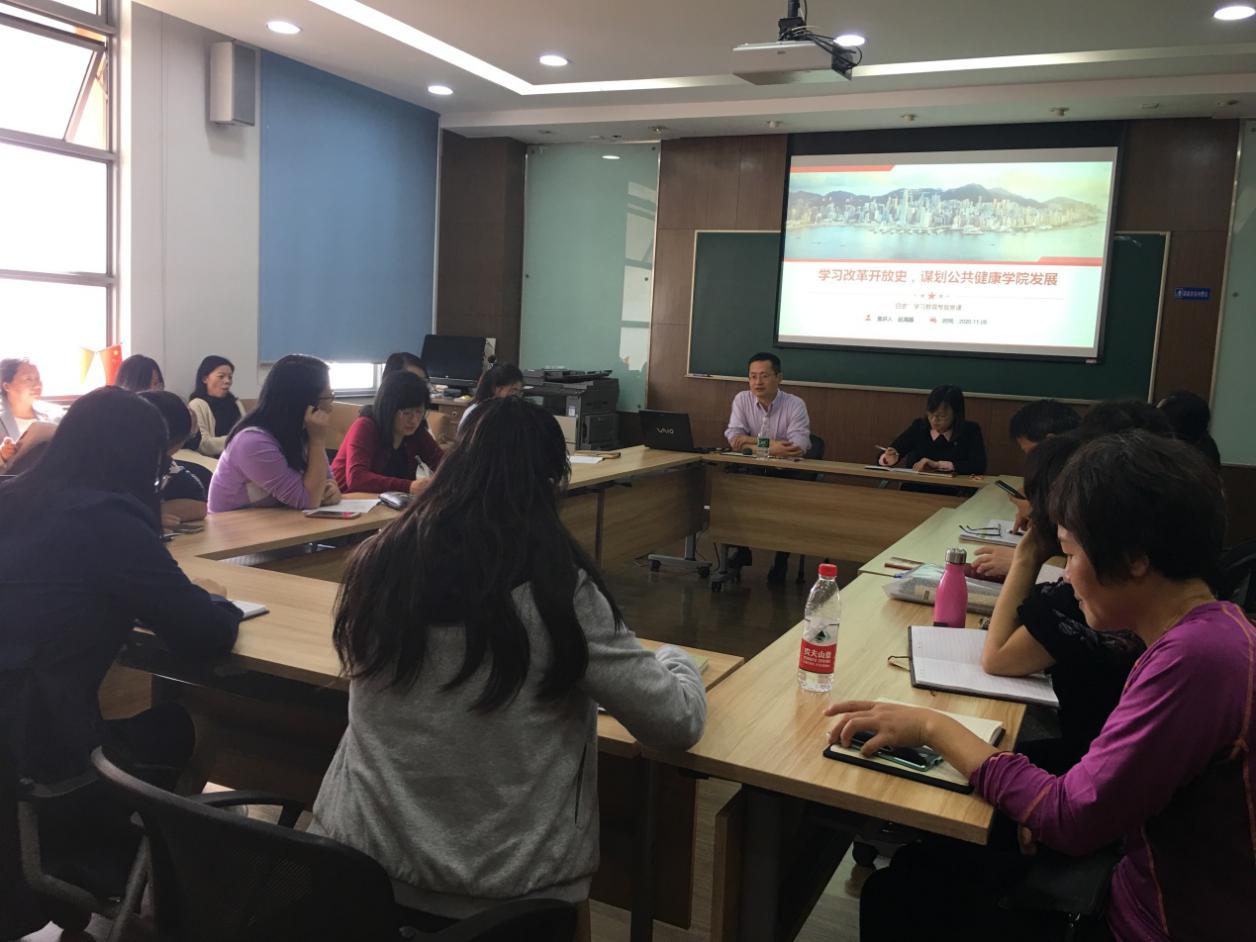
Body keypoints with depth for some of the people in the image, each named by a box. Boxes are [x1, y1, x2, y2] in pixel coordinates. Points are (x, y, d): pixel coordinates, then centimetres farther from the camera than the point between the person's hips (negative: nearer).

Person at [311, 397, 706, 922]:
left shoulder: (378, 563, -7)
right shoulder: (556, 589, -19)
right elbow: (680, 722, -10)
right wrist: (674, 660, 12)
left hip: (364, 852, 4)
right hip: (499, 880, -3)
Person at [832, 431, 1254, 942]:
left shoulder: (1195, 658, -30)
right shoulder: (1208, 629, 1)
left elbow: (1073, 819, -26)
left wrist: (936, 727, -17)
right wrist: (1047, 808, -7)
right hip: (1145, 893, 8)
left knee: (896, 896, 4)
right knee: (909, 874, 13)